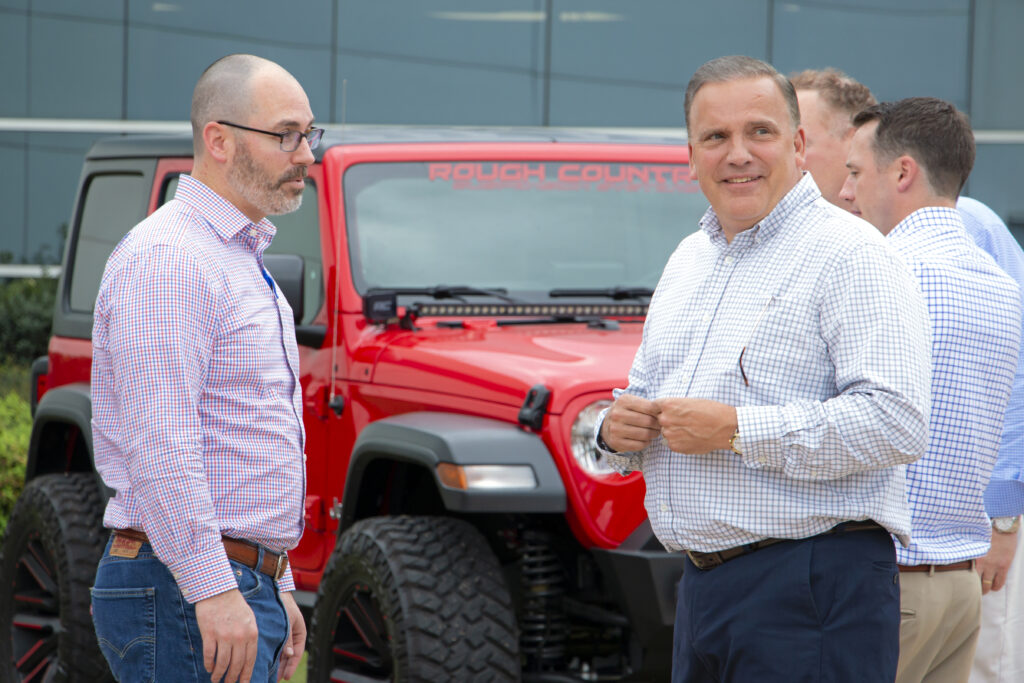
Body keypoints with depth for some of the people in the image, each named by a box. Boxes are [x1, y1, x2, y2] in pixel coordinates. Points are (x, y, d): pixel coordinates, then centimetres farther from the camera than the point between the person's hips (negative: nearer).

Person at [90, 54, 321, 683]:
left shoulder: (243, 261, 20)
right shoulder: (167, 258, -13)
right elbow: (158, 445, -22)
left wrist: (276, 591, 23)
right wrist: (214, 591, -27)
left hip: (240, 589, 10)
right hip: (186, 594, -10)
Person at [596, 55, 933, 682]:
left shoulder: (849, 255, -9)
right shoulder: (689, 260, 18)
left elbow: (897, 422, -20)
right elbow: (647, 392, 28)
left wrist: (736, 430, -20)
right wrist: (617, 430, 3)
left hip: (815, 591, -8)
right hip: (702, 584, 8)